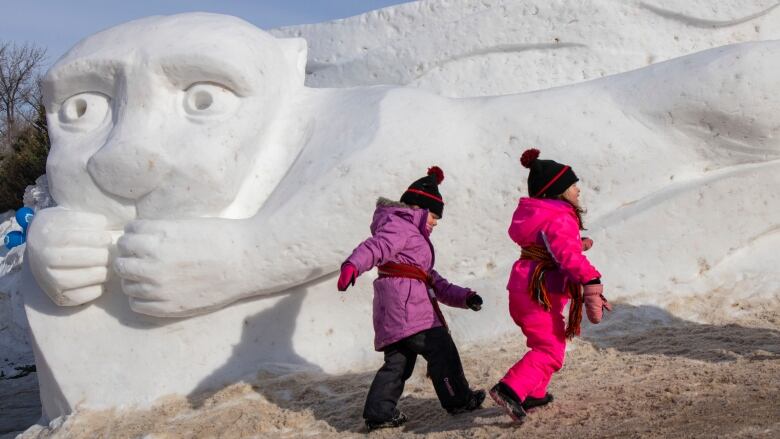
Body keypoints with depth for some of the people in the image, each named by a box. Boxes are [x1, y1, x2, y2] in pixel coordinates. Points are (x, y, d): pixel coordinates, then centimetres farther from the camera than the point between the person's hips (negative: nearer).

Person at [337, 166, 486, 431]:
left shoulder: (415, 238, 33)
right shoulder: (400, 226, -2)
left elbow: (434, 282, 30)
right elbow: (375, 247, -23)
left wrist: (463, 297, 22)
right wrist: (353, 265, -42)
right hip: (404, 302, -11)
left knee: (399, 359, 10)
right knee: (440, 348, -3)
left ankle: (379, 413, 9)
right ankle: (458, 399, 7)